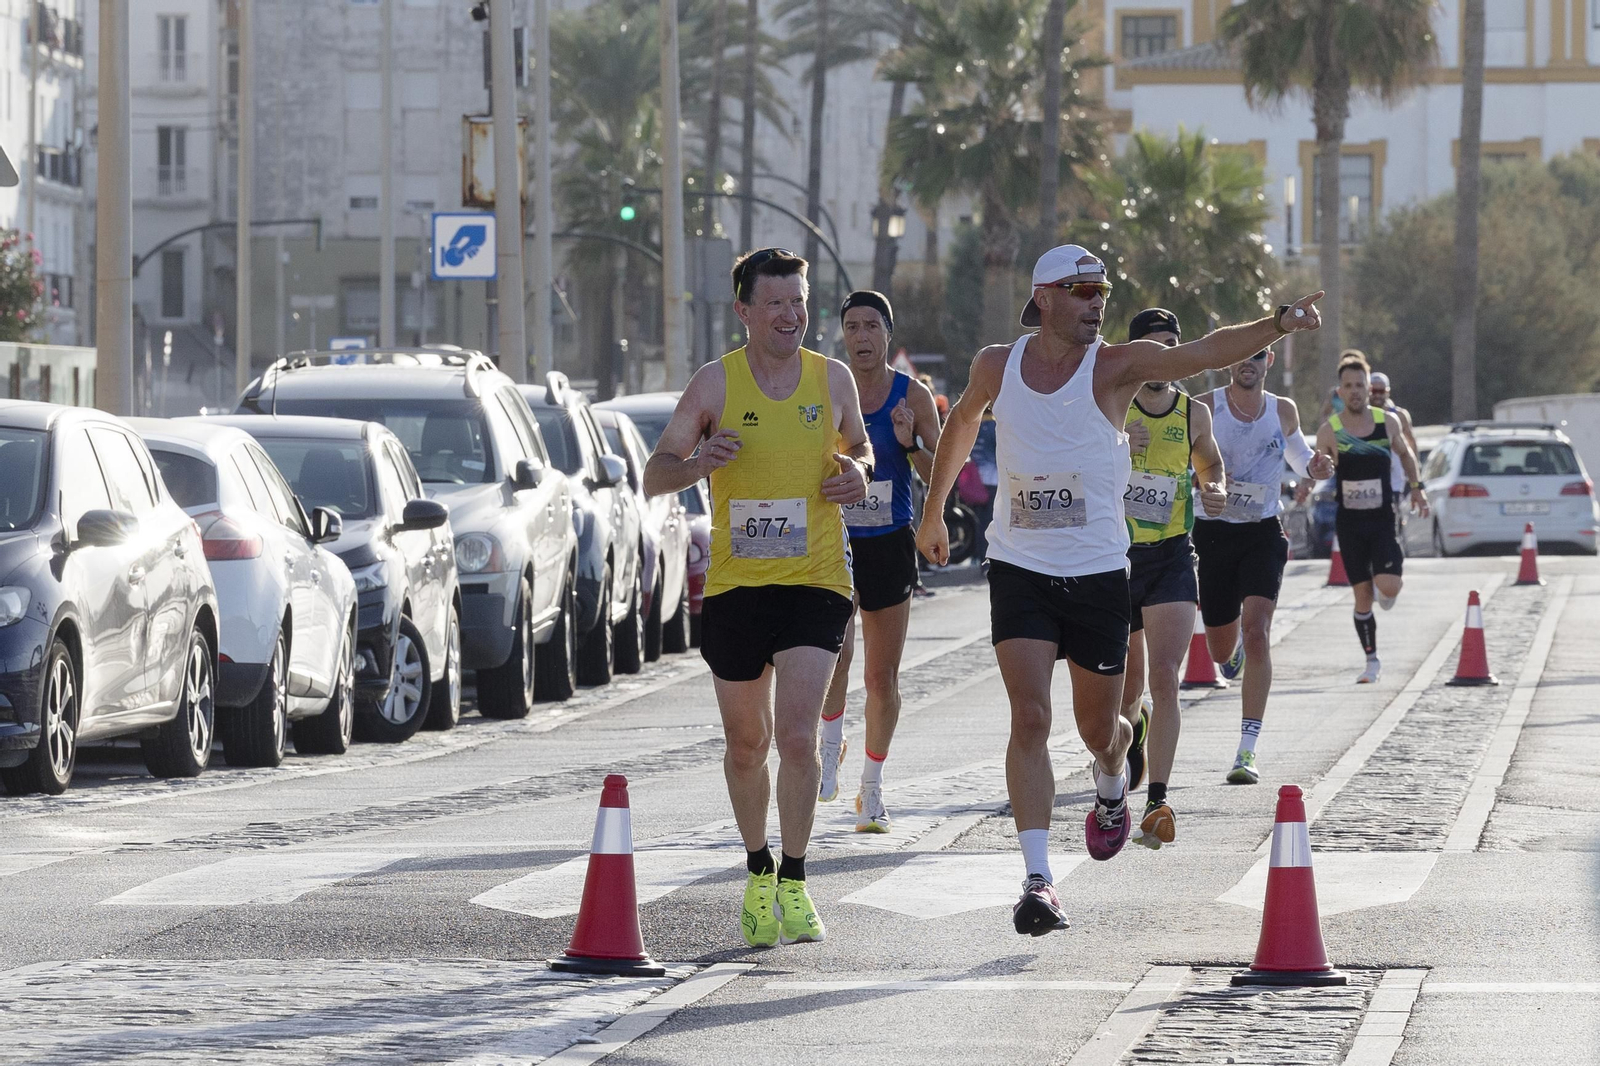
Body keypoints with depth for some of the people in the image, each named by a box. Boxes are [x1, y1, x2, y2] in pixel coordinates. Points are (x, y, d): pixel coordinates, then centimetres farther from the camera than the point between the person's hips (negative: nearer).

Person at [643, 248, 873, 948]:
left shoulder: (833, 379, 4)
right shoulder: (716, 384, -1)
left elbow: (859, 447, 22)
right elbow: (654, 477, 0)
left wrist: (858, 472, -2)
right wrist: (696, 464, -22)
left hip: (815, 583, 0)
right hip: (735, 587, 0)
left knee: (797, 736, -14)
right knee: (746, 744, 10)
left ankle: (794, 887, -5)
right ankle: (758, 874, 31)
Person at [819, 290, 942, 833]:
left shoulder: (912, 395, 0)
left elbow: (943, 475, 1)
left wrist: (910, 443, -16)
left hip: (889, 544, 1)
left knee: (883, 675, 6)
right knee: (834, 651, -23)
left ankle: (872, 788, 22)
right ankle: (831, 744, 3)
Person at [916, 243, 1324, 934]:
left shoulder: (1116, 366, -9)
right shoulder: (996, 366, -2)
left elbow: (1207, 353, -24)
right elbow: (962, 421, 19)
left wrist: (1278, 324, -40)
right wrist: (934, 510, 27)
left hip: (1098, 573, 0)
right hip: (1020, 571, 0)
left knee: (1098, 729, 12)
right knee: (1030, 717, -15)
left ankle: (1111, 790, 49)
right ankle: (1038, 880, -17)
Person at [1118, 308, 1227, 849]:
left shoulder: (1194, 413, 3)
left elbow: (1210, 464, 22)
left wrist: (1215, 490, 0)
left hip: (1171, 559, 0)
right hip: (1115, 558, 0)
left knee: (1164, 678, -16)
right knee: (1125, 687, 10)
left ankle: (1157, 803, -18)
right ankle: (1135, 723, 48)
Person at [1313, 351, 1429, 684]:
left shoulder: (1388, 422, -2)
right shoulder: (1329, 431, -6)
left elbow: (1406, 454, 16)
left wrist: (1416, 487, 13)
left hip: (1383, 518, 0)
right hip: (1349, 521, 0)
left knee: (1388, 586, -18)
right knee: (1362, 593, 3)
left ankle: (1386, 595, 21)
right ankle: (1372, 662, 17)